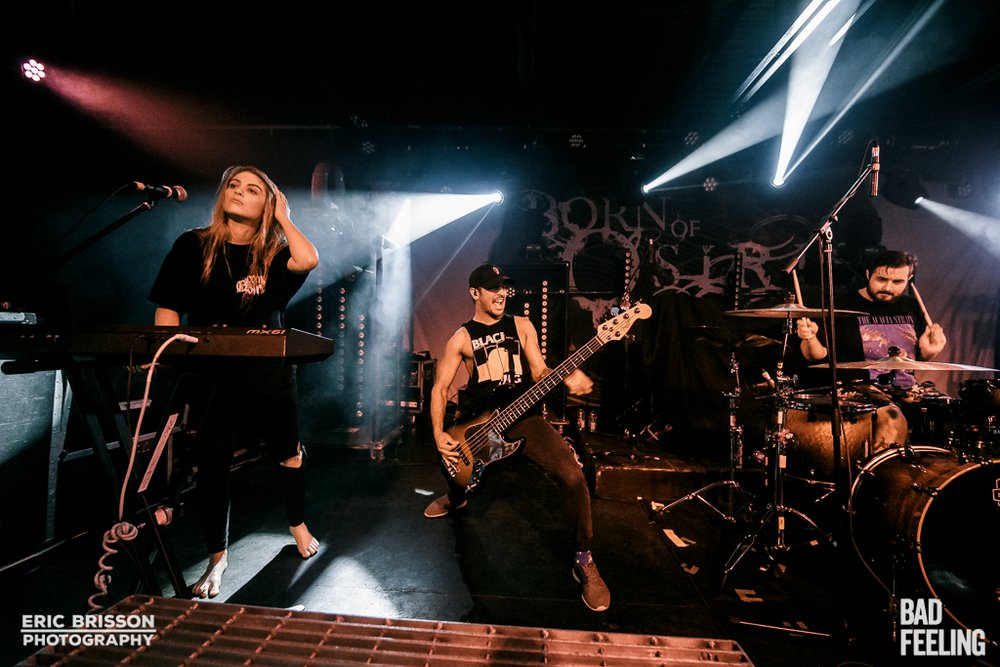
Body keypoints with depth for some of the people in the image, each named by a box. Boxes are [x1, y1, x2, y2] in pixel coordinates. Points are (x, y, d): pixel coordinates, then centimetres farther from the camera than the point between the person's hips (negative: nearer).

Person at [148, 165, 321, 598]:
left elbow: (308, 260, -21)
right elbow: (168, 308, 1)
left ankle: (298, 524, 39)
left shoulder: (273, 252, 2)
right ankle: (217, 557, 26)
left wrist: (283, 218, -7)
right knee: (212, 465, 5)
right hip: (212, 375, 0)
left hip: (271, 373, 1)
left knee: (289, 452, 14)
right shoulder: (193, 245, 1)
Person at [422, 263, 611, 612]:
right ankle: (458, 496, 44)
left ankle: (584, 560, 0)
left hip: (521, 416, -1)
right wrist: (439, 434, -11)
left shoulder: (521, 325, 8)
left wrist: (567, 377, -20)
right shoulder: (462, 337, 3)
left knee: (572, 473, -21)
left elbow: (539, 371, 1)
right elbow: (440, 387, 1)